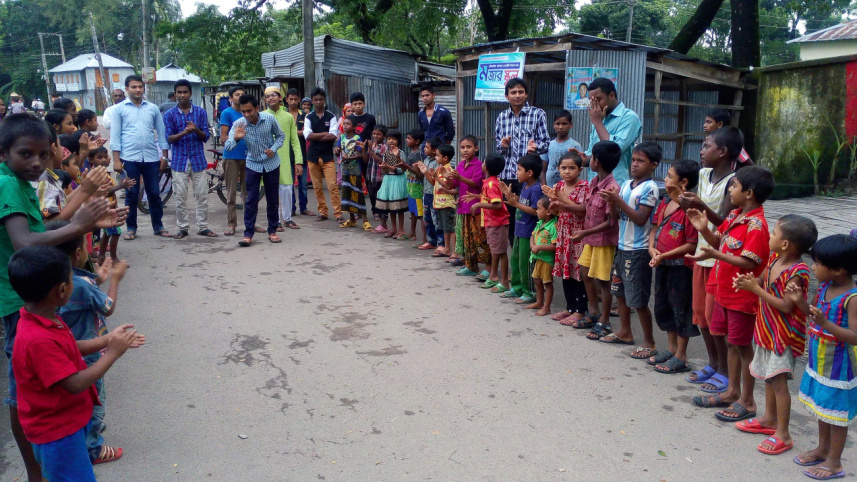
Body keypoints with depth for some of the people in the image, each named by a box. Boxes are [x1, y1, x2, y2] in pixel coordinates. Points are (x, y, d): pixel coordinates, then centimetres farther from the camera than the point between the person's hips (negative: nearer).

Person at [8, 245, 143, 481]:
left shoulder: (48, 320, -5)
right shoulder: (38, 340, -35)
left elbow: (69, 349, 11)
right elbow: (75, 384, -31)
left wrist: (108, 339, 0)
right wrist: (112, 353, -23)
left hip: (70, 418, 9)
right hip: (57, 431, -9)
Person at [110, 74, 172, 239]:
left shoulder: (153, 108, 9)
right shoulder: (119, 109, 4)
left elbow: (161, 133, 11)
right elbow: (115, 135, 2)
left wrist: (164, 156, 5)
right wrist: (116, 160, -5)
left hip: (151, 158, 2)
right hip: (130, 158, -1)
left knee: (154, 194, 7)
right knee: (132, 195, 5)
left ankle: (158, 226, 17)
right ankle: (131, 228, 15)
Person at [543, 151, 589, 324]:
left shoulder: (584, 187, -9)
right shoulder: (558, 186, 8)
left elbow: (584, 210, -18)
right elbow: (553, 209, 7)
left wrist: (564, 200, -22)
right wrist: (553, 199, -13)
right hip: (563, 232, 7)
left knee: (579, 272, -1)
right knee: (565, 271, 12)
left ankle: (580, 311, 8)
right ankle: (570, 307, 24)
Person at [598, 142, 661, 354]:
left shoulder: (650, 188, -13)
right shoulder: (626, 184, 8)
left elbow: (641, 219, -19)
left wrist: (618, 201, -22)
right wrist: (611, 201, -7)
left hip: (638, 250, -8)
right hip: (622, 246, 8)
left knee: (638, 300, -2)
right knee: (620, 292, 19)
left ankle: (649, 342, 11)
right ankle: (625, 332, 35)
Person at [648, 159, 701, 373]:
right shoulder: (664, 205, 8)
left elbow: (692, 245, -22)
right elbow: (654, 228, 13)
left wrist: (664, 255, -21)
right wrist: (652, 249, -5)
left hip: (681, 266, -9)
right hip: (662, 265, 9)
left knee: (681, 308, 4)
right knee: (663, 305, 19)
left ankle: (681, 357, 17)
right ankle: (671, 348, 36)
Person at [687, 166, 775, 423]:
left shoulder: (756, 225, -21)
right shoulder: (734, 216, 6)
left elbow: (749, 262, -25)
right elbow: (719, 241, 13)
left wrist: (715, 254, -32)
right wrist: (703, 229, -5)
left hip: (742, 296, -9)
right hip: (724, 291, 9)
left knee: (743, 346, 4)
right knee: (731, 342, 18)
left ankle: (747, 401, 18)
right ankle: (732, 392, 32)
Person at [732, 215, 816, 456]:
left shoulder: (797, 273, -24)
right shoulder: (774, 259, 1)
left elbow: (786, 306, -25)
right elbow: (763, 280, 15)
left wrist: (755, 288, -25)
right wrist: (748, 281, -8)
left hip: (784, 334, -9)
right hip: (767, 328, 9)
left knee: (778, 380, -5)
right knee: (769, 377, 20)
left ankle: (783, 435, 5)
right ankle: (769, 420, 36)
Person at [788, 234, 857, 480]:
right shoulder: (825, 287, -1)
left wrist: (826, 324, -39)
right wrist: (800, 302, -4)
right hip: (819, 361, 8)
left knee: (836, 413, 8)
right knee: (821, 407, 23)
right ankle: (822, 449, 41)